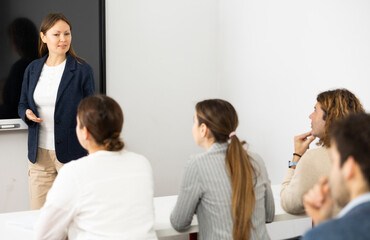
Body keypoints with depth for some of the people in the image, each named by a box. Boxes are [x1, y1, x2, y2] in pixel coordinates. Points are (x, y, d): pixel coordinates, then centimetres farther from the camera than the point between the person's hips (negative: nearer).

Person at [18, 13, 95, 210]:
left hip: (72, 153, -3)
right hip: (39, 153, 4)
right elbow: (22, 104, 18)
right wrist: (28, 113, -7)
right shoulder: (33, 69, 8)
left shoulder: (82, 70, -4)